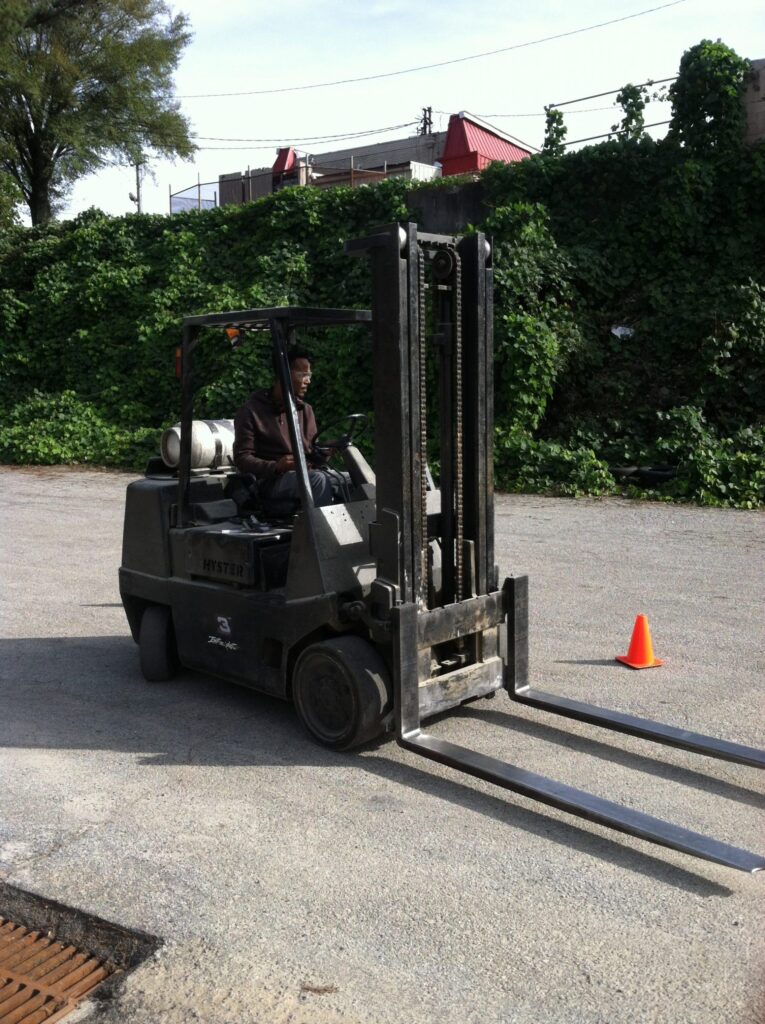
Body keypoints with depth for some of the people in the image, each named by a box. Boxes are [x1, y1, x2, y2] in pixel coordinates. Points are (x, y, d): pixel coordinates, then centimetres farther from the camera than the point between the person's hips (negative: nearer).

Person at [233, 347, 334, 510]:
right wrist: (276, 466, -21)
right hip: (271, 481, -5)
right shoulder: (251, 411, 2)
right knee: (319, 480, -35)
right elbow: (241, 458, -4)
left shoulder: (306, 410, 21)